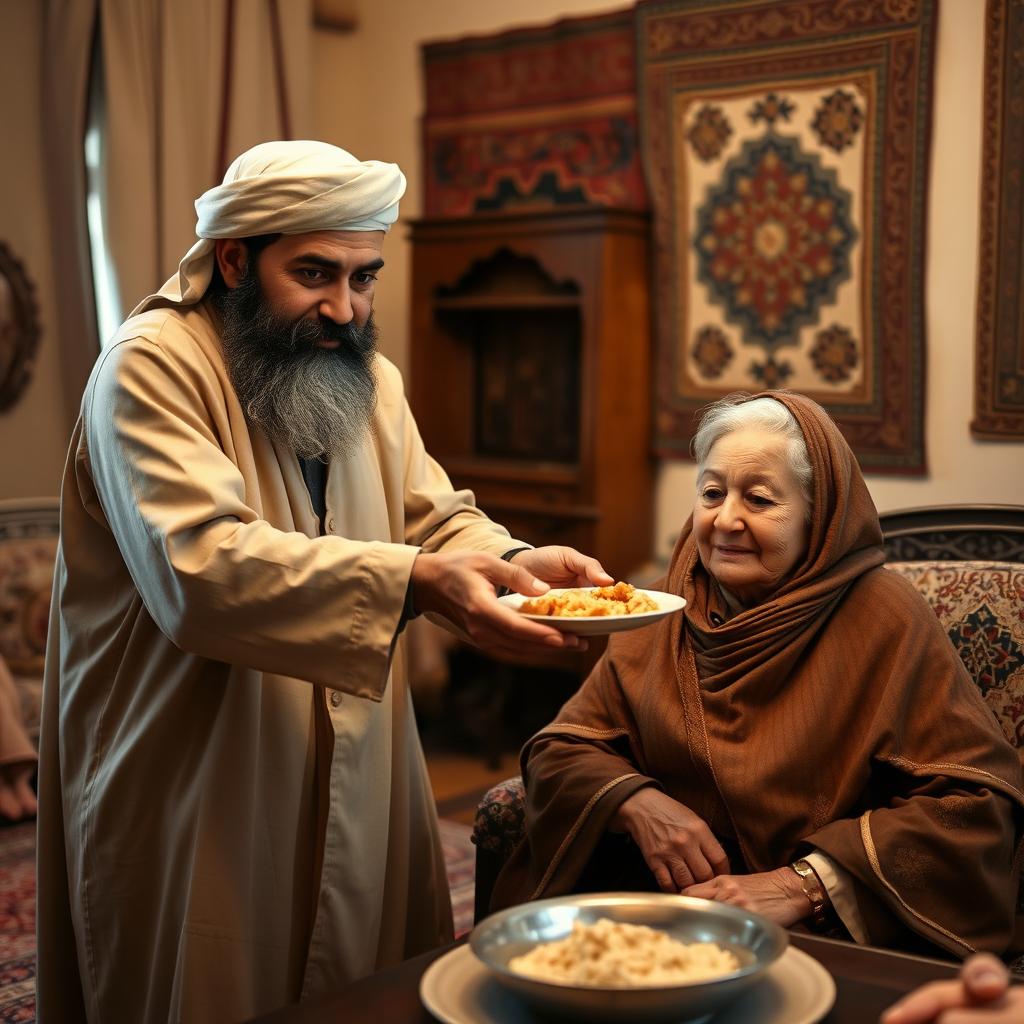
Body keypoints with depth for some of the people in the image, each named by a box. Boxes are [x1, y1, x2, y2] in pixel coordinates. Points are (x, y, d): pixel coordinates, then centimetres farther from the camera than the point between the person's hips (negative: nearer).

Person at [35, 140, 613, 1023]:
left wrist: (516, 562, -15)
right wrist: (412, 581, -37)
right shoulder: (153, 365, -15)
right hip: (196, 808, -6)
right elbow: (198, 565, -29)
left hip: (358, 788, 7)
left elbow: (437, 517, 8)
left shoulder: (369, 379, 10)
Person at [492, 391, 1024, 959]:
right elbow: (560, 749, 9)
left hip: (822, 934, -4)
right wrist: (636, 802, -13)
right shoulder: (667, 610, 9)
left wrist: (803, 884, -21)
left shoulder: (882, 619, -6)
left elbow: (977, 803, -12)